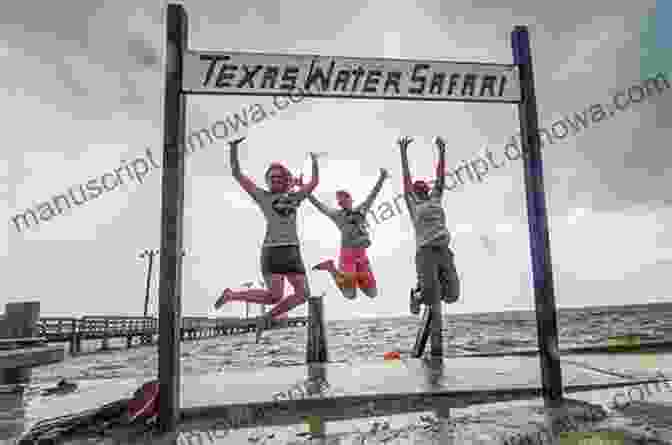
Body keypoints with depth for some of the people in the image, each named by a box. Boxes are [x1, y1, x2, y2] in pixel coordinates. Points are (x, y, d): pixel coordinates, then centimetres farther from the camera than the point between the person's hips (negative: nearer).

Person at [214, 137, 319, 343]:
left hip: (293, 251, 5)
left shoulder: (294, 197, 20)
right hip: (272, 250, -5)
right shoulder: (262, 196, 9)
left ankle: (266, 318, 14)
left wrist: (315, 162, 34)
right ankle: (230, 295, 10)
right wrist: (234, 148, 6)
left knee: (303, 294, -4)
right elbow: (237, 174, 8)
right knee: (275, 296, -14)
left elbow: (314, 182, 31)